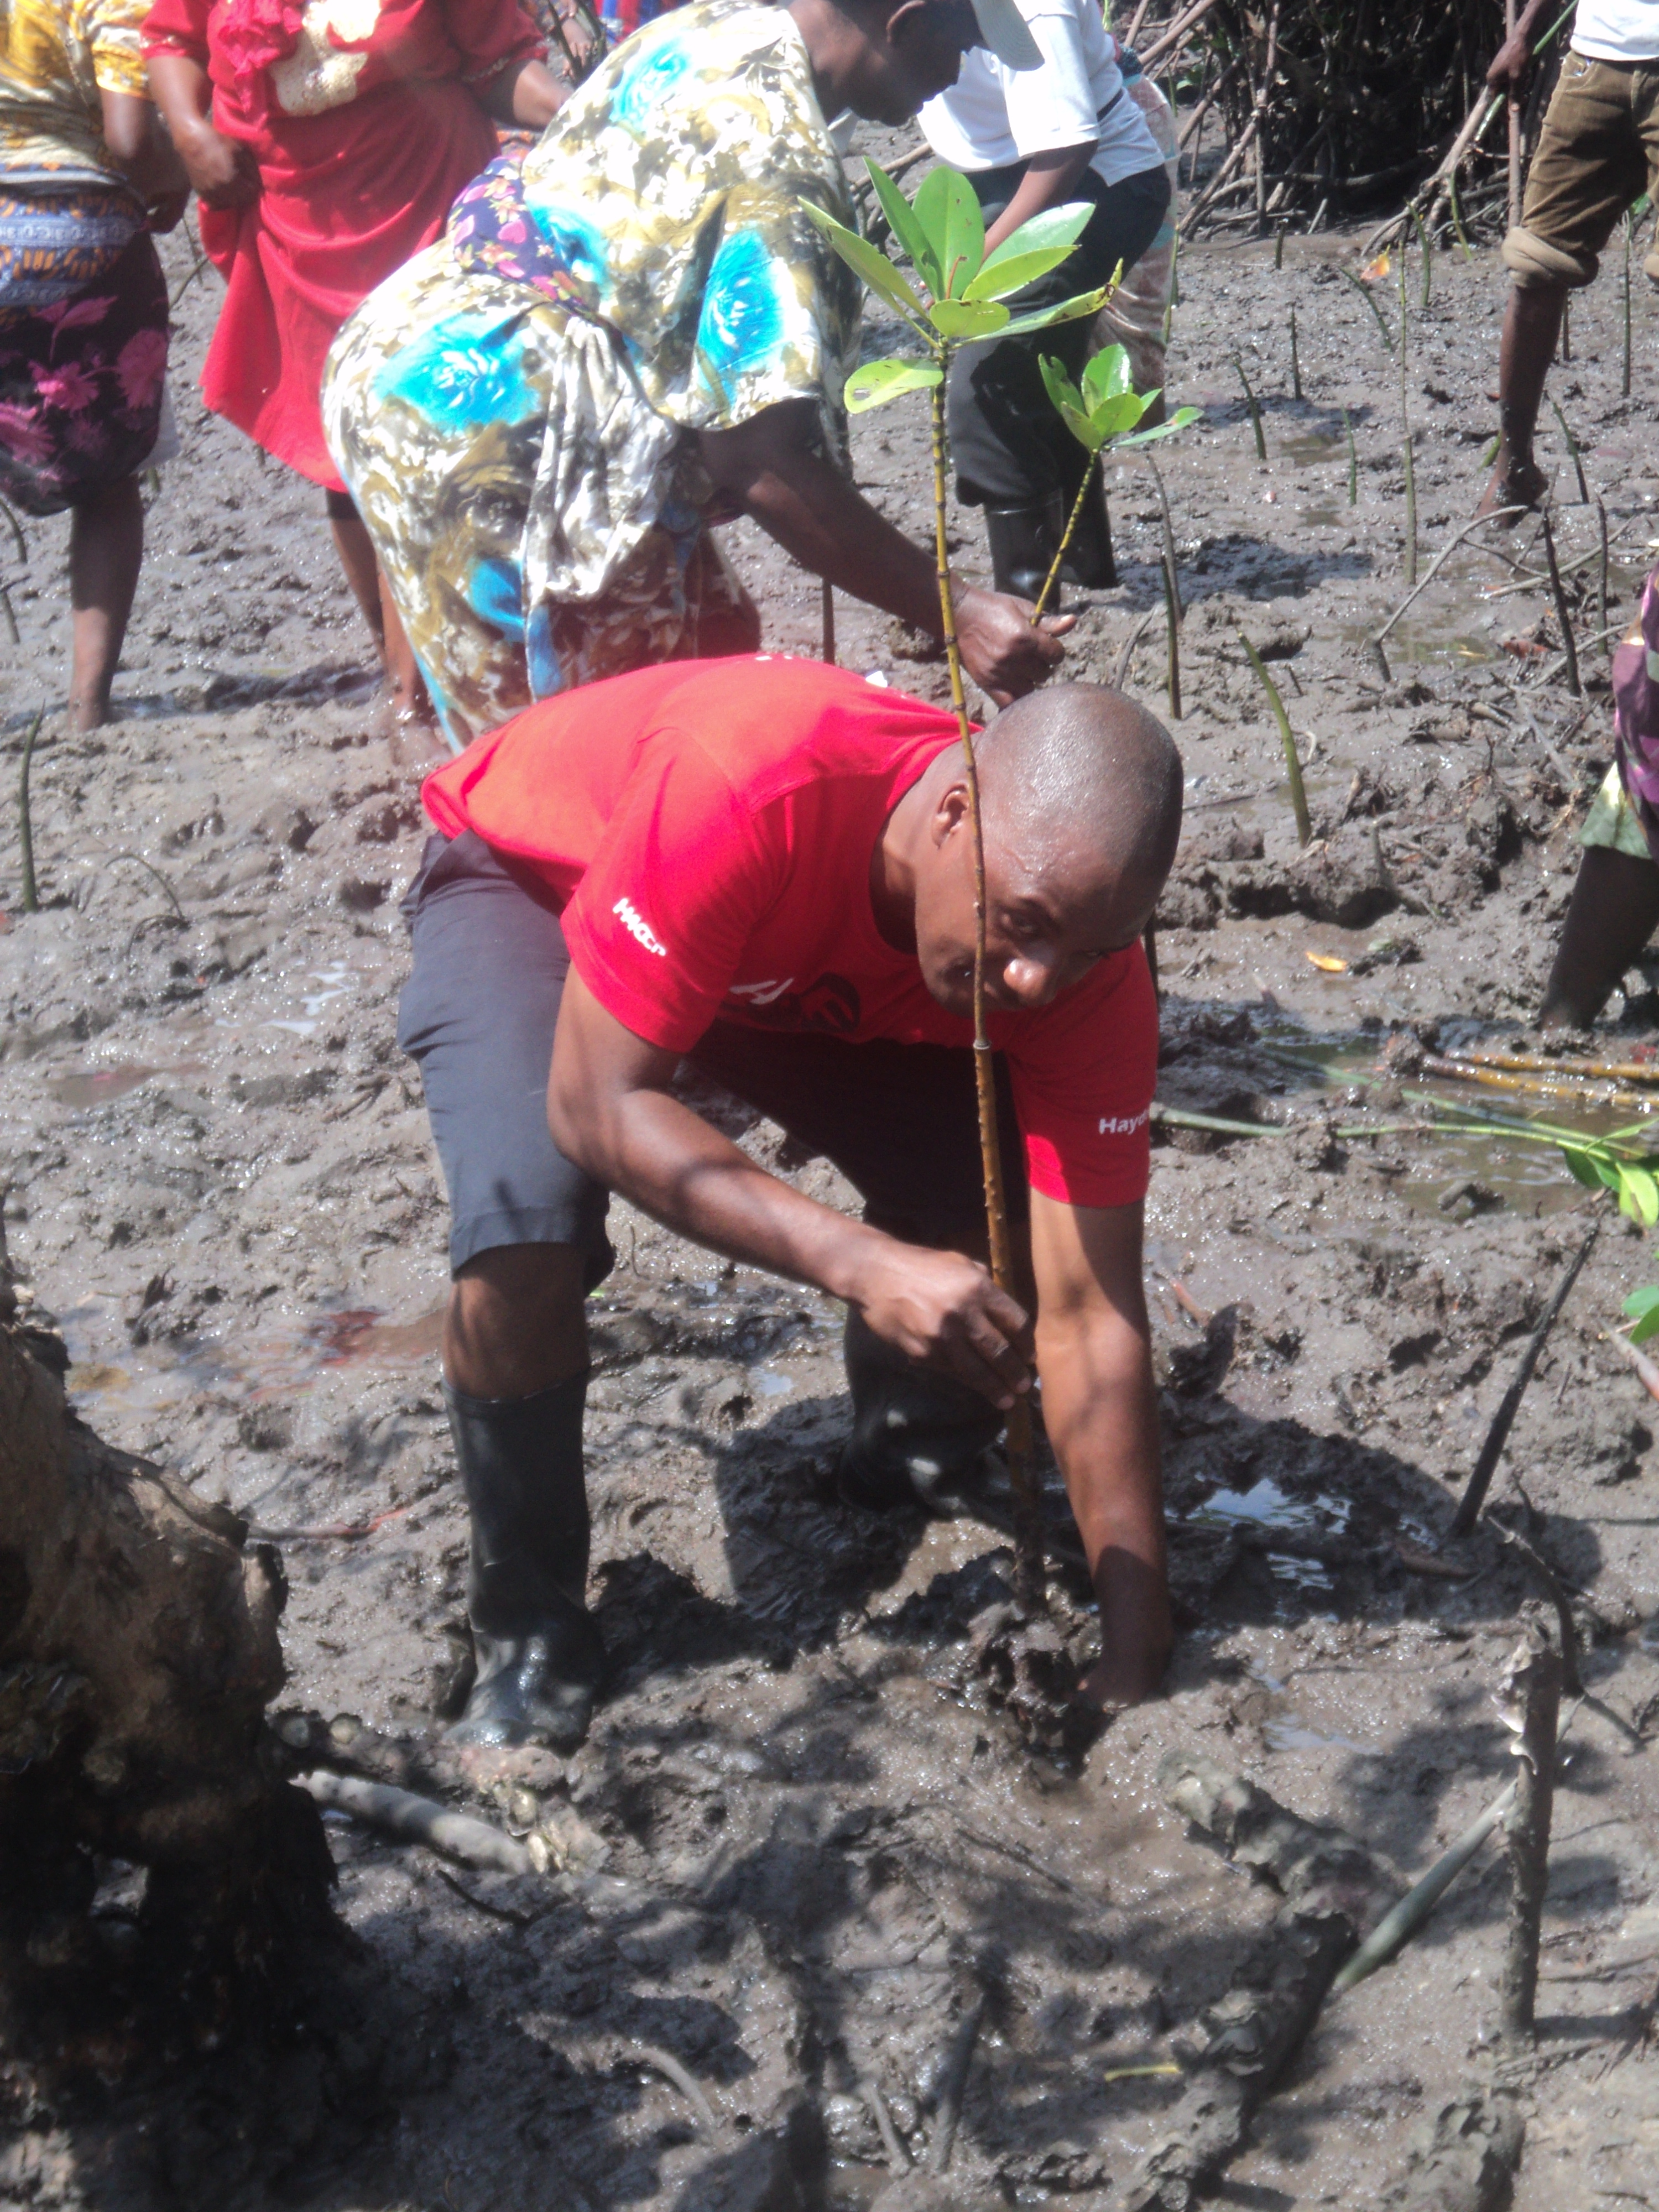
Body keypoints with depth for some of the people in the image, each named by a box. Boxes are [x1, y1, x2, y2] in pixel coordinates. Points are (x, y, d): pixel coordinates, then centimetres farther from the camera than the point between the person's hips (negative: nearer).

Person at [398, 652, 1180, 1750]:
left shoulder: (1082, 958, -29)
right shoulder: (749, 787, -45)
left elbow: (1092, 1317, -26)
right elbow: (597, 1105, -39)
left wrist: (1137, 1670, -27)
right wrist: (862, 1266, -52)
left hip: (794, 970, 4)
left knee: (995, 1226, -17)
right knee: (528, 1238, -31)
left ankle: (916, 1478, 17)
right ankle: (532, 1638, -7)